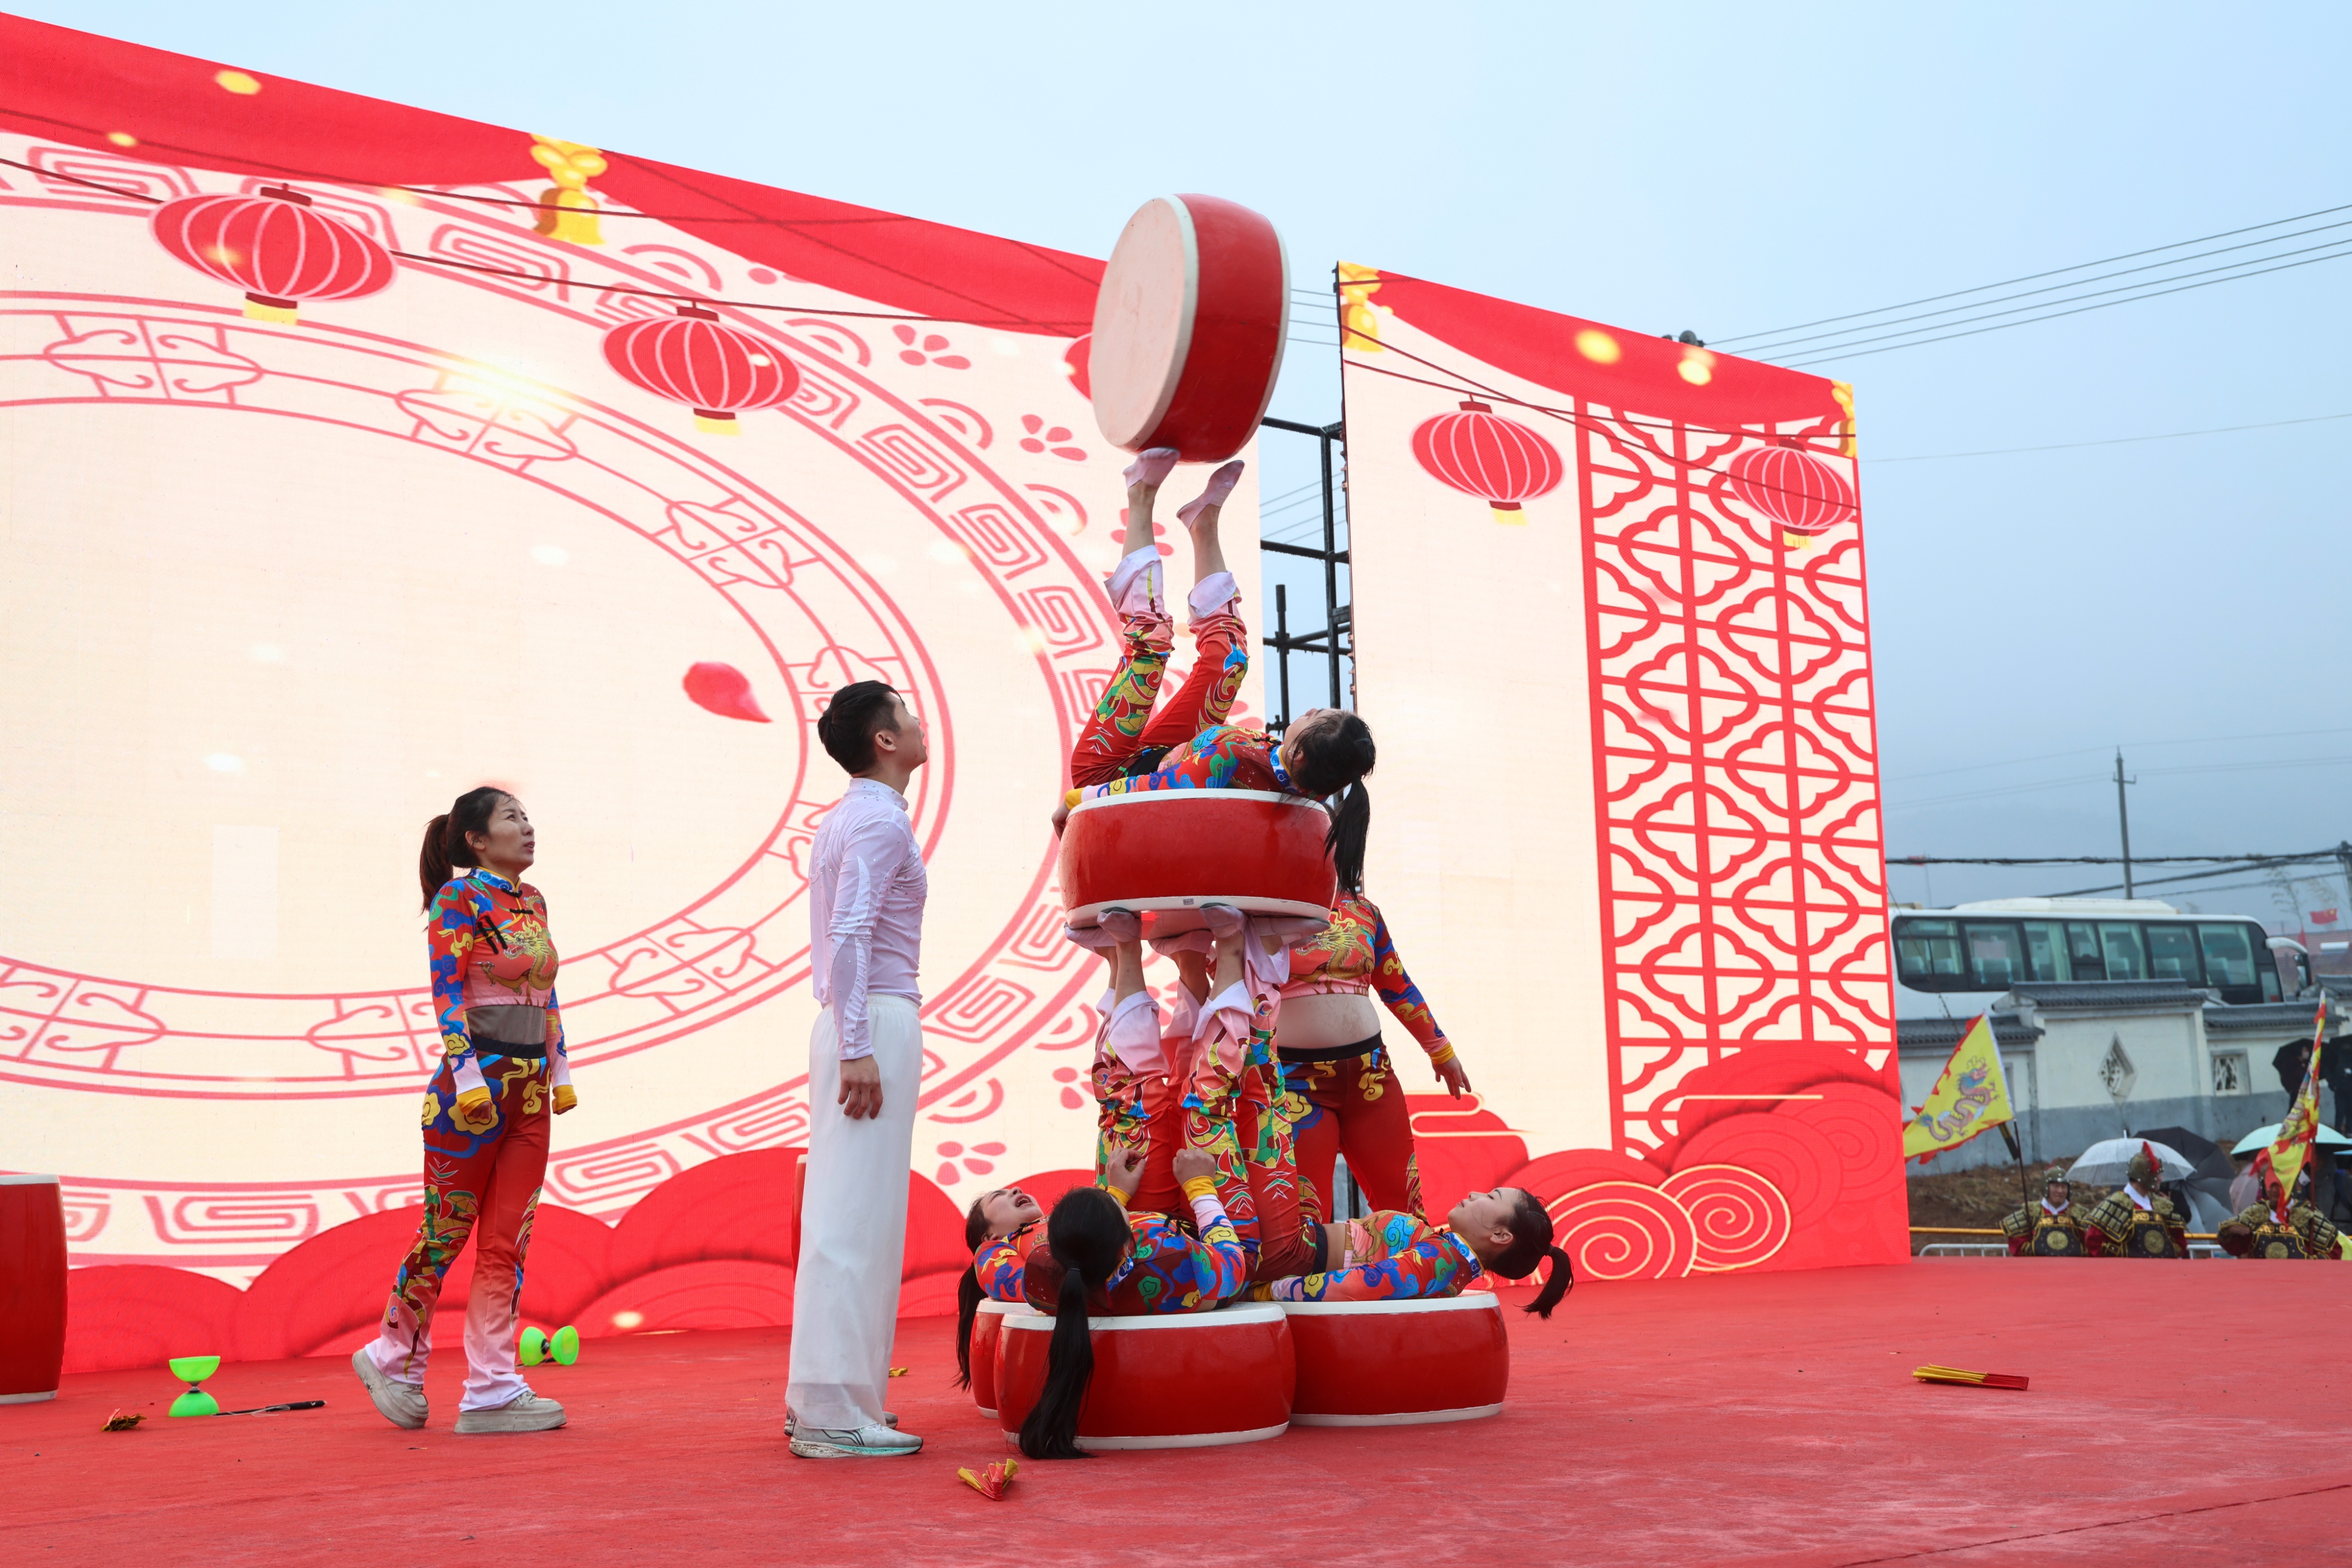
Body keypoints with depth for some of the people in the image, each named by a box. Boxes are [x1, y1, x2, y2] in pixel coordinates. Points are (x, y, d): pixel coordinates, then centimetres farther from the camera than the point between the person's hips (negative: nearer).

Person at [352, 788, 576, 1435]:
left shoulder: (532, 899, 14)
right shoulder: (458, 897, -7)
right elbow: (446, 993, -13)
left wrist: (561, 1071, 13)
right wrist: (468, 1078, -19)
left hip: (530, 1090, 7)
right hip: (477, 1082, -7)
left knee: (507, 1241, 5)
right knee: (446, 1230, 5)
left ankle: (492, 1389, 8)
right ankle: (393, 1357, 25)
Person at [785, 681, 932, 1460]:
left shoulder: (843, 819, 19)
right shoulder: (881, 820, -10)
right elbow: (849, 935, -19)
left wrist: (850, 1036, 17)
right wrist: (858, 1048, -22)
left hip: (849, 1022, 10)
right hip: (878, 1020, -10)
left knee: (841, 1212, 13)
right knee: (858, 1217, -7)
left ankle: (819, 1399, 20)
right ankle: (837, 1412, -4)